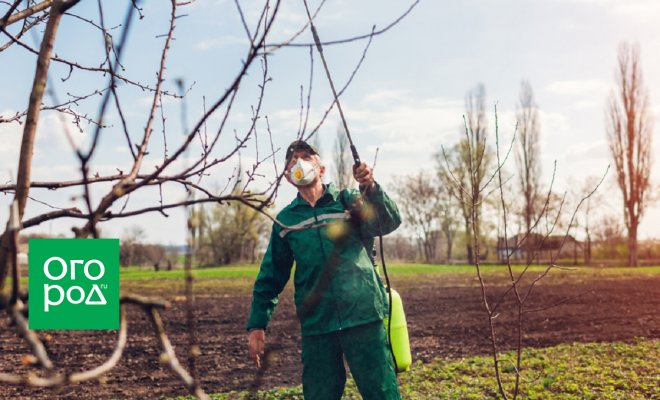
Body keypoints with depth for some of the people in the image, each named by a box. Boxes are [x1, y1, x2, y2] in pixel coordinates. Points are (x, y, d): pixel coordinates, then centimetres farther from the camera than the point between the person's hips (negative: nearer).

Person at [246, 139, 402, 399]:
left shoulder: (347, 201, 6)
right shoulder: (285, 220, 12)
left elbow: (388, 223, -9)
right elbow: (270, 278, 16)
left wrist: (371, 189, -27)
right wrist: (257, 325, 11)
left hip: (363, 317, -2)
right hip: (316, 327, 2)